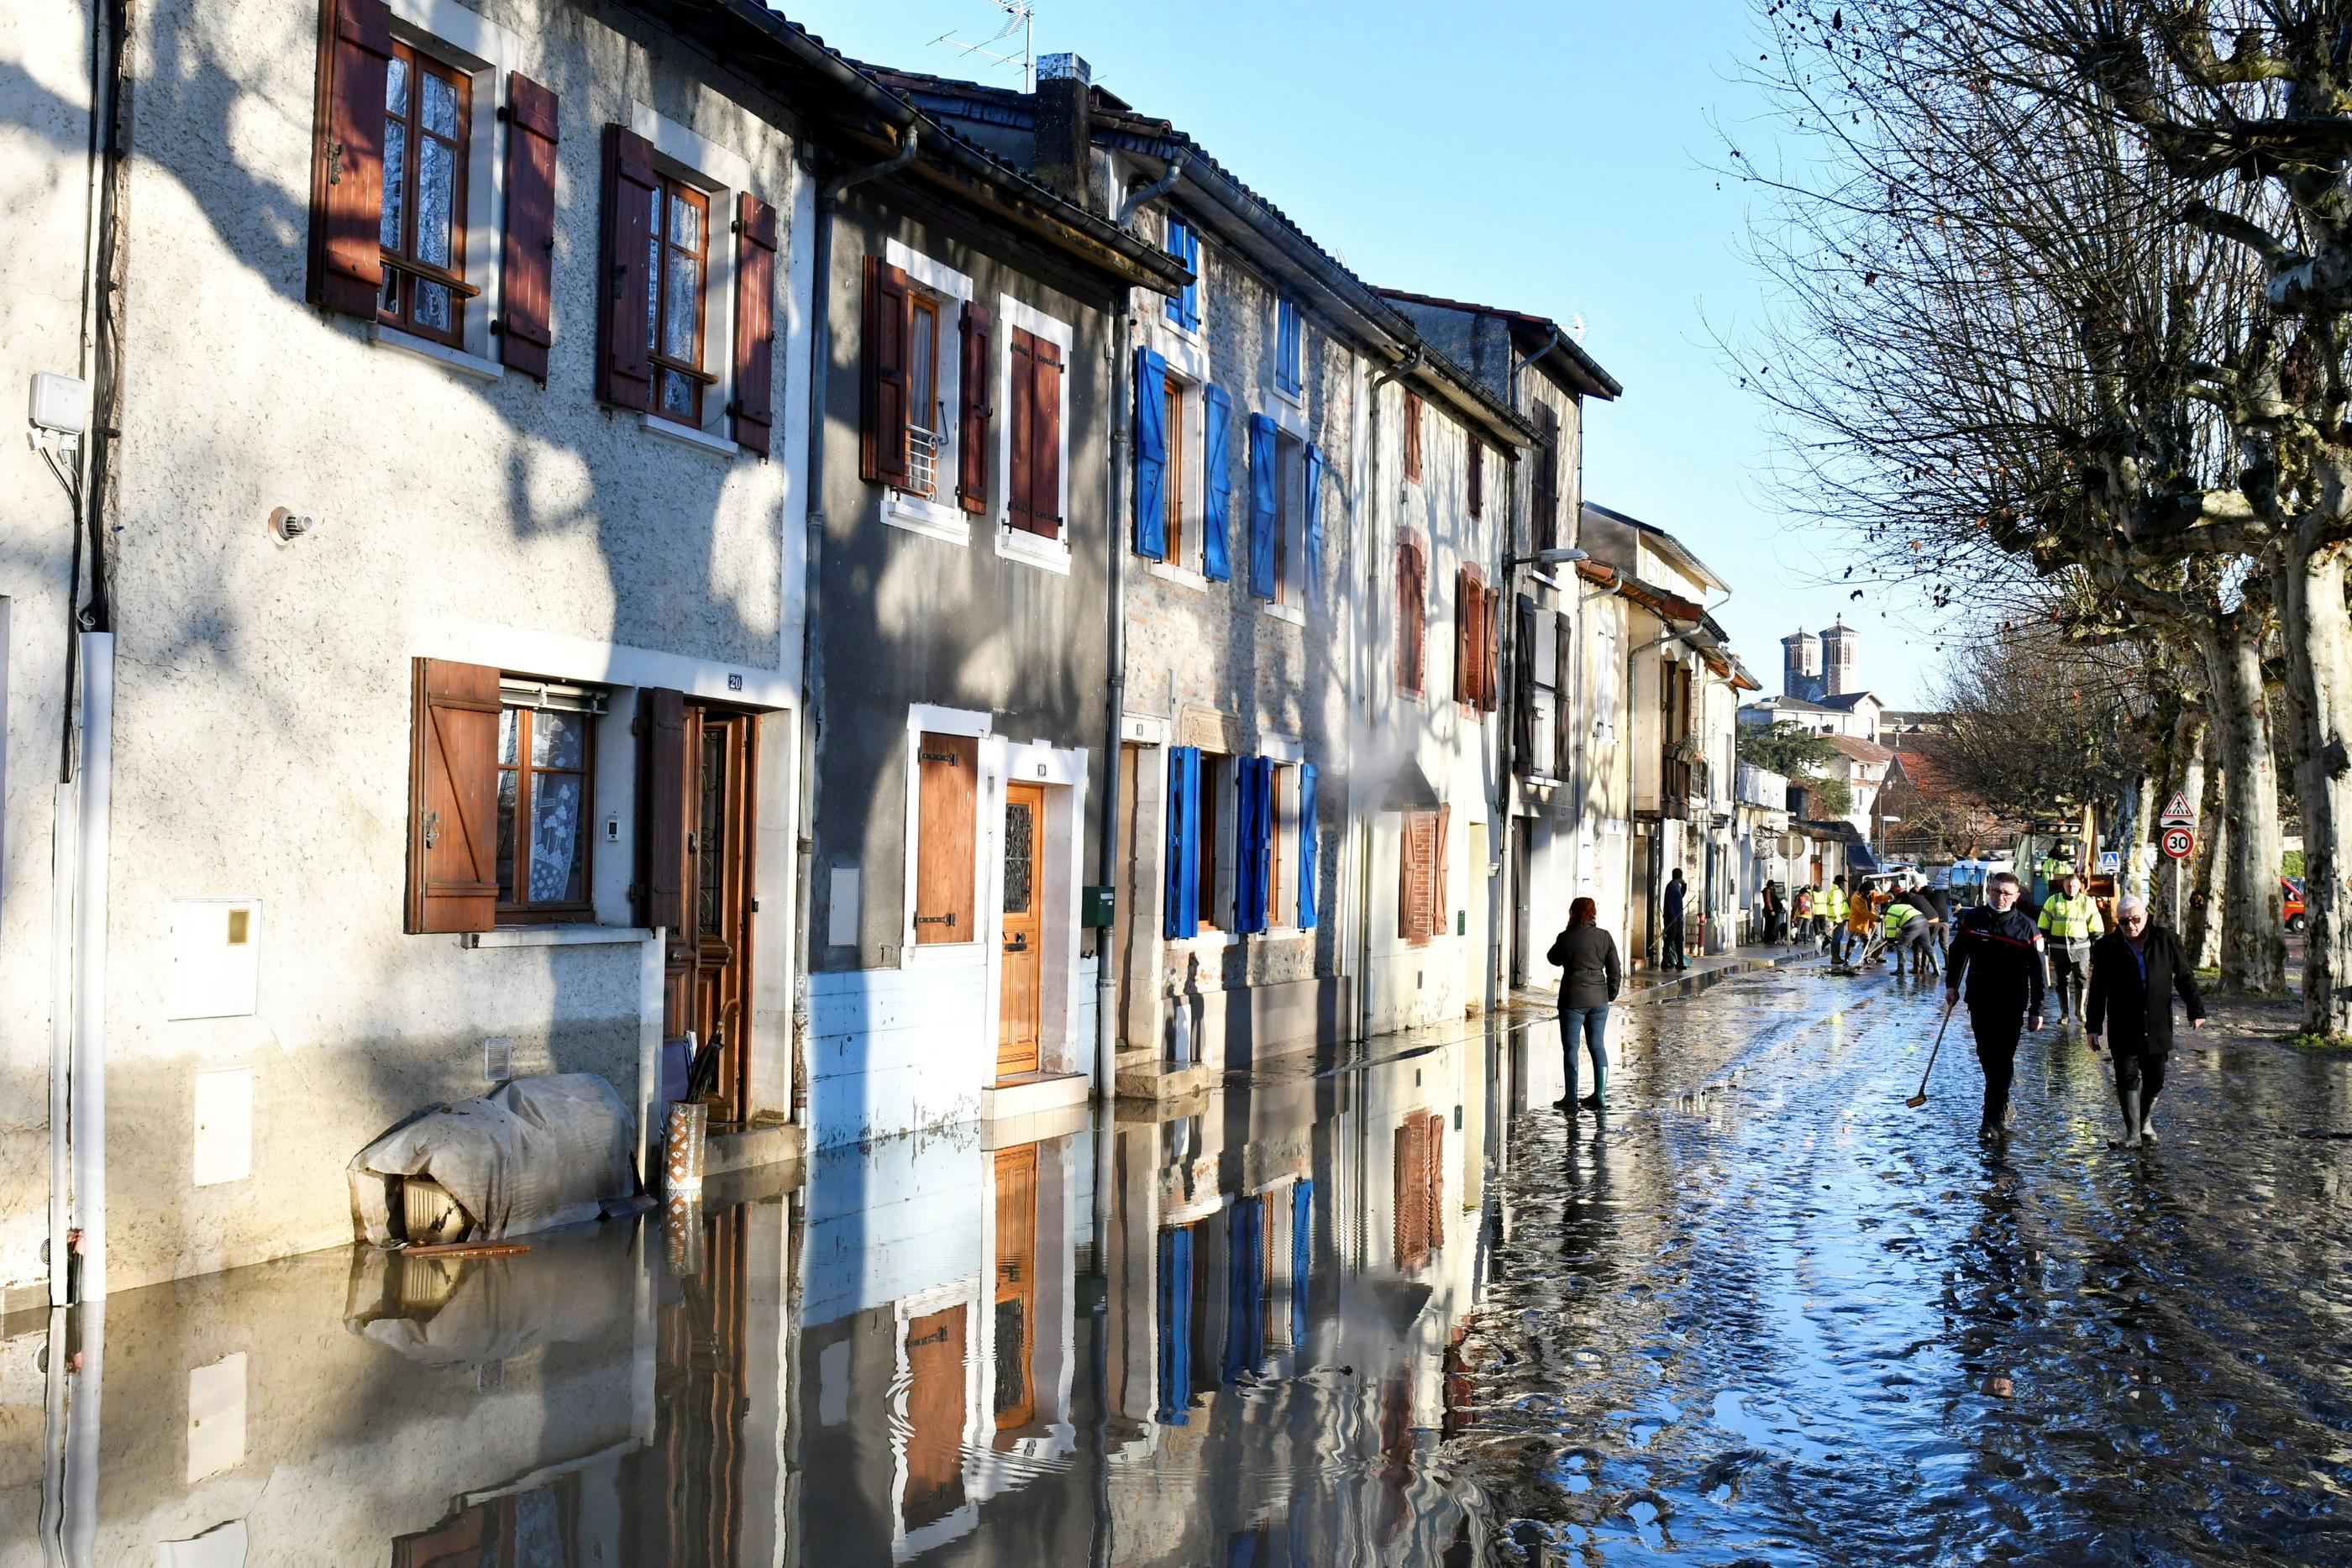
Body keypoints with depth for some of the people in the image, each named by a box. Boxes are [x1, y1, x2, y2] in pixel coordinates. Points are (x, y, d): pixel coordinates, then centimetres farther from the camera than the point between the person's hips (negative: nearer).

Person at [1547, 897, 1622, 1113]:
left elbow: (1553, 958, 12)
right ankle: (1599, 1095, 13)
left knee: (1570, 1047, 3)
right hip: (1599, 998, 3)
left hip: (1573, 999, -3)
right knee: (1597, 1045, 14)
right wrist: (1611, 994, 15)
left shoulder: (1566, 938, -8)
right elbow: (1615, 970, 2)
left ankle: (1570, 1099, 3)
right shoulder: (1604, 937, 0)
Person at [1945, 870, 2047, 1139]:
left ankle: (1993, 1119, 0)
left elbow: (2037, 973, -4)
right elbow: (1958, 953, 15)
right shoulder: (1972, 919, 1)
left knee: (2003, 1060, -3)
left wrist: (2036, 1010, -5)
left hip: (2011, 1005, -4)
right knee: (1986, 1056, 12)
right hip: (1979, 1000, 4)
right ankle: (2002, 1105, 30)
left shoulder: (2026, 927, -8)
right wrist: (1952, 985, 10)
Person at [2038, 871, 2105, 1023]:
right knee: (2062, 981, 6)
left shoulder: (2087, 902, 3)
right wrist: (2042, 945, 6)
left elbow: (2096, 928, 7)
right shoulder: (2053, 901, 5)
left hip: (2080, 947, -1)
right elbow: (2044, 926, 10)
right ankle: (2064, 1014, 14)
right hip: (2059, 948, 1)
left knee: (2082, 978, -7)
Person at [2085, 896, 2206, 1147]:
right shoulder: (2107, 947, -2)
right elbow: (2098, 990, 2)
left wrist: (2196, 1010, 7)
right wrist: (2093, 1025, 2)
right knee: (2127, 1078, -2)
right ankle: (2133, 1131, 6)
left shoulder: (2166, 941, 1)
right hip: (2123, 1029, -1)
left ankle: (2146, 1120, 30)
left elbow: (2185, 976, 9)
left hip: (2158, 1027, 1)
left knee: (2155, 1079, 7)